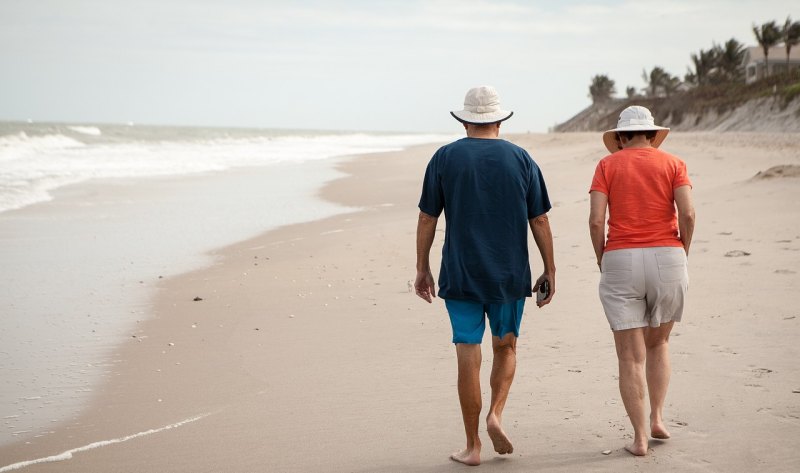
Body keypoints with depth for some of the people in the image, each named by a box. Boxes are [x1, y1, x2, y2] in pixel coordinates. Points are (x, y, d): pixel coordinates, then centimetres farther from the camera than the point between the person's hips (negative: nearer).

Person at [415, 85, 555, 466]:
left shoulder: (445, 158, -2)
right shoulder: (521, 159, 1)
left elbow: (427, 219, -1)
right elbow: (539, 221, 2)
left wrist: (422, 269, 8)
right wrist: (550, 270, 9)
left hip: (460, 276, -1)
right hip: (509, 276, 1)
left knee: (468, 358, 3)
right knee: (505, 347, 20)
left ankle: (472, 446, 7)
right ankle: (496, 414, -1)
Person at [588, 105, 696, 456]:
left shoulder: (607, 165, 5)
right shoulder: (673, 164, 6)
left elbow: (596, 220, -6)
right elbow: (687, 214, -8)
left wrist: (602, 261, 7)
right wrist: (682, 255, 5)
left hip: (621, 262, -1)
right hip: (667, 260, 1)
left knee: (630, 356, 4)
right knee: (658, 344, 23)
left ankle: (639, 438, 2)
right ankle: (657, 418, 16)